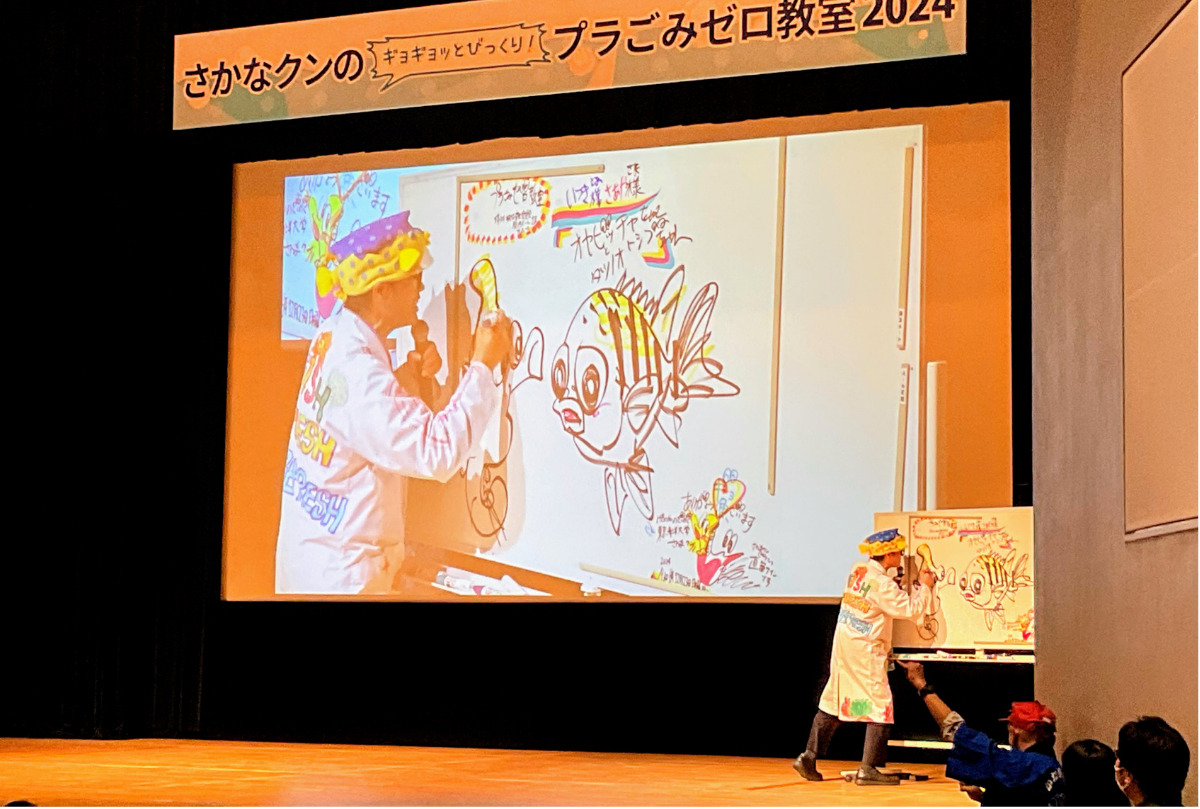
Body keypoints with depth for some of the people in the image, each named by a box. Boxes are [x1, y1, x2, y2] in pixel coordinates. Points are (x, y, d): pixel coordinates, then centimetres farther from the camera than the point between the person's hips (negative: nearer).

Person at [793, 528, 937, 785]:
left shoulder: (859, 570, 6)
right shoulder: (881, 583, -18)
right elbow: (911, 610, -16)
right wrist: (925, 587, -2)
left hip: (843, 646, 9)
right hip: (865, 651, -9)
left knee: (832, 701, 15)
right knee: (880, 706, -1)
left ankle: (808, 758, 17)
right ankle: (868, 769, -2)